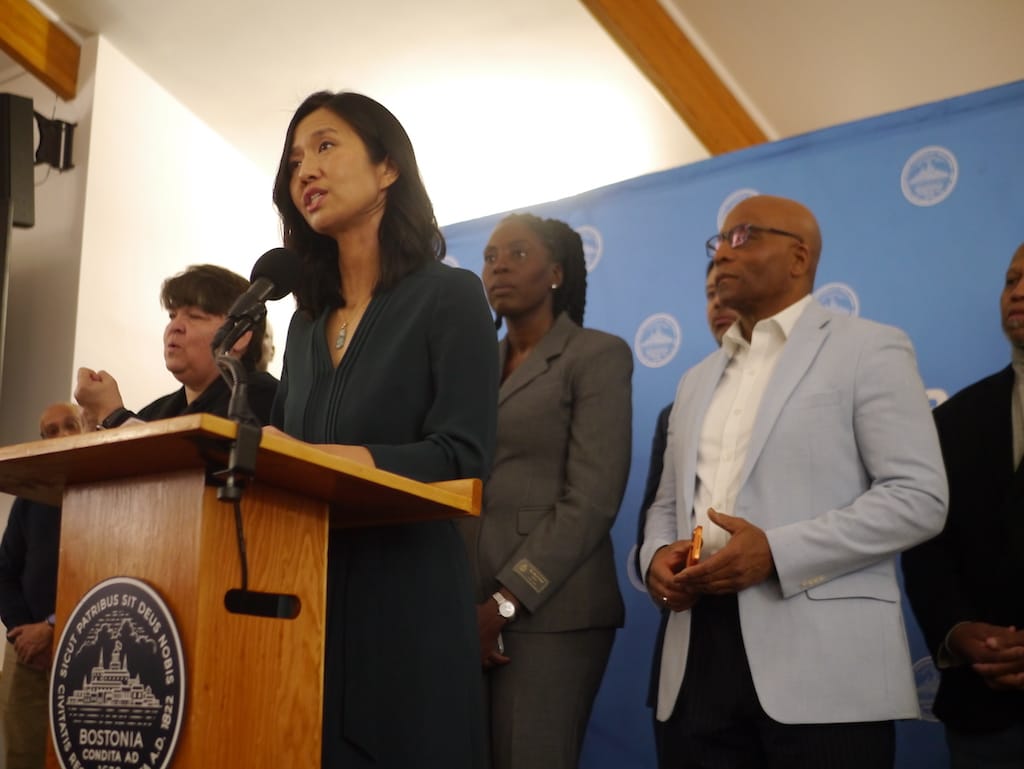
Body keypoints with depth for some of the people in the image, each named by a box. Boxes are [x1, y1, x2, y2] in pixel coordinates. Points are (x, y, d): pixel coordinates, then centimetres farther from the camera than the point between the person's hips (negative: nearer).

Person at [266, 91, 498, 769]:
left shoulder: (450, 295, -3)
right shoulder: (308, 320, 16)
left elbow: (461, 458, -14)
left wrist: (309, 457, -23)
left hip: (406, 594, -6)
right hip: (304, 594, 6)